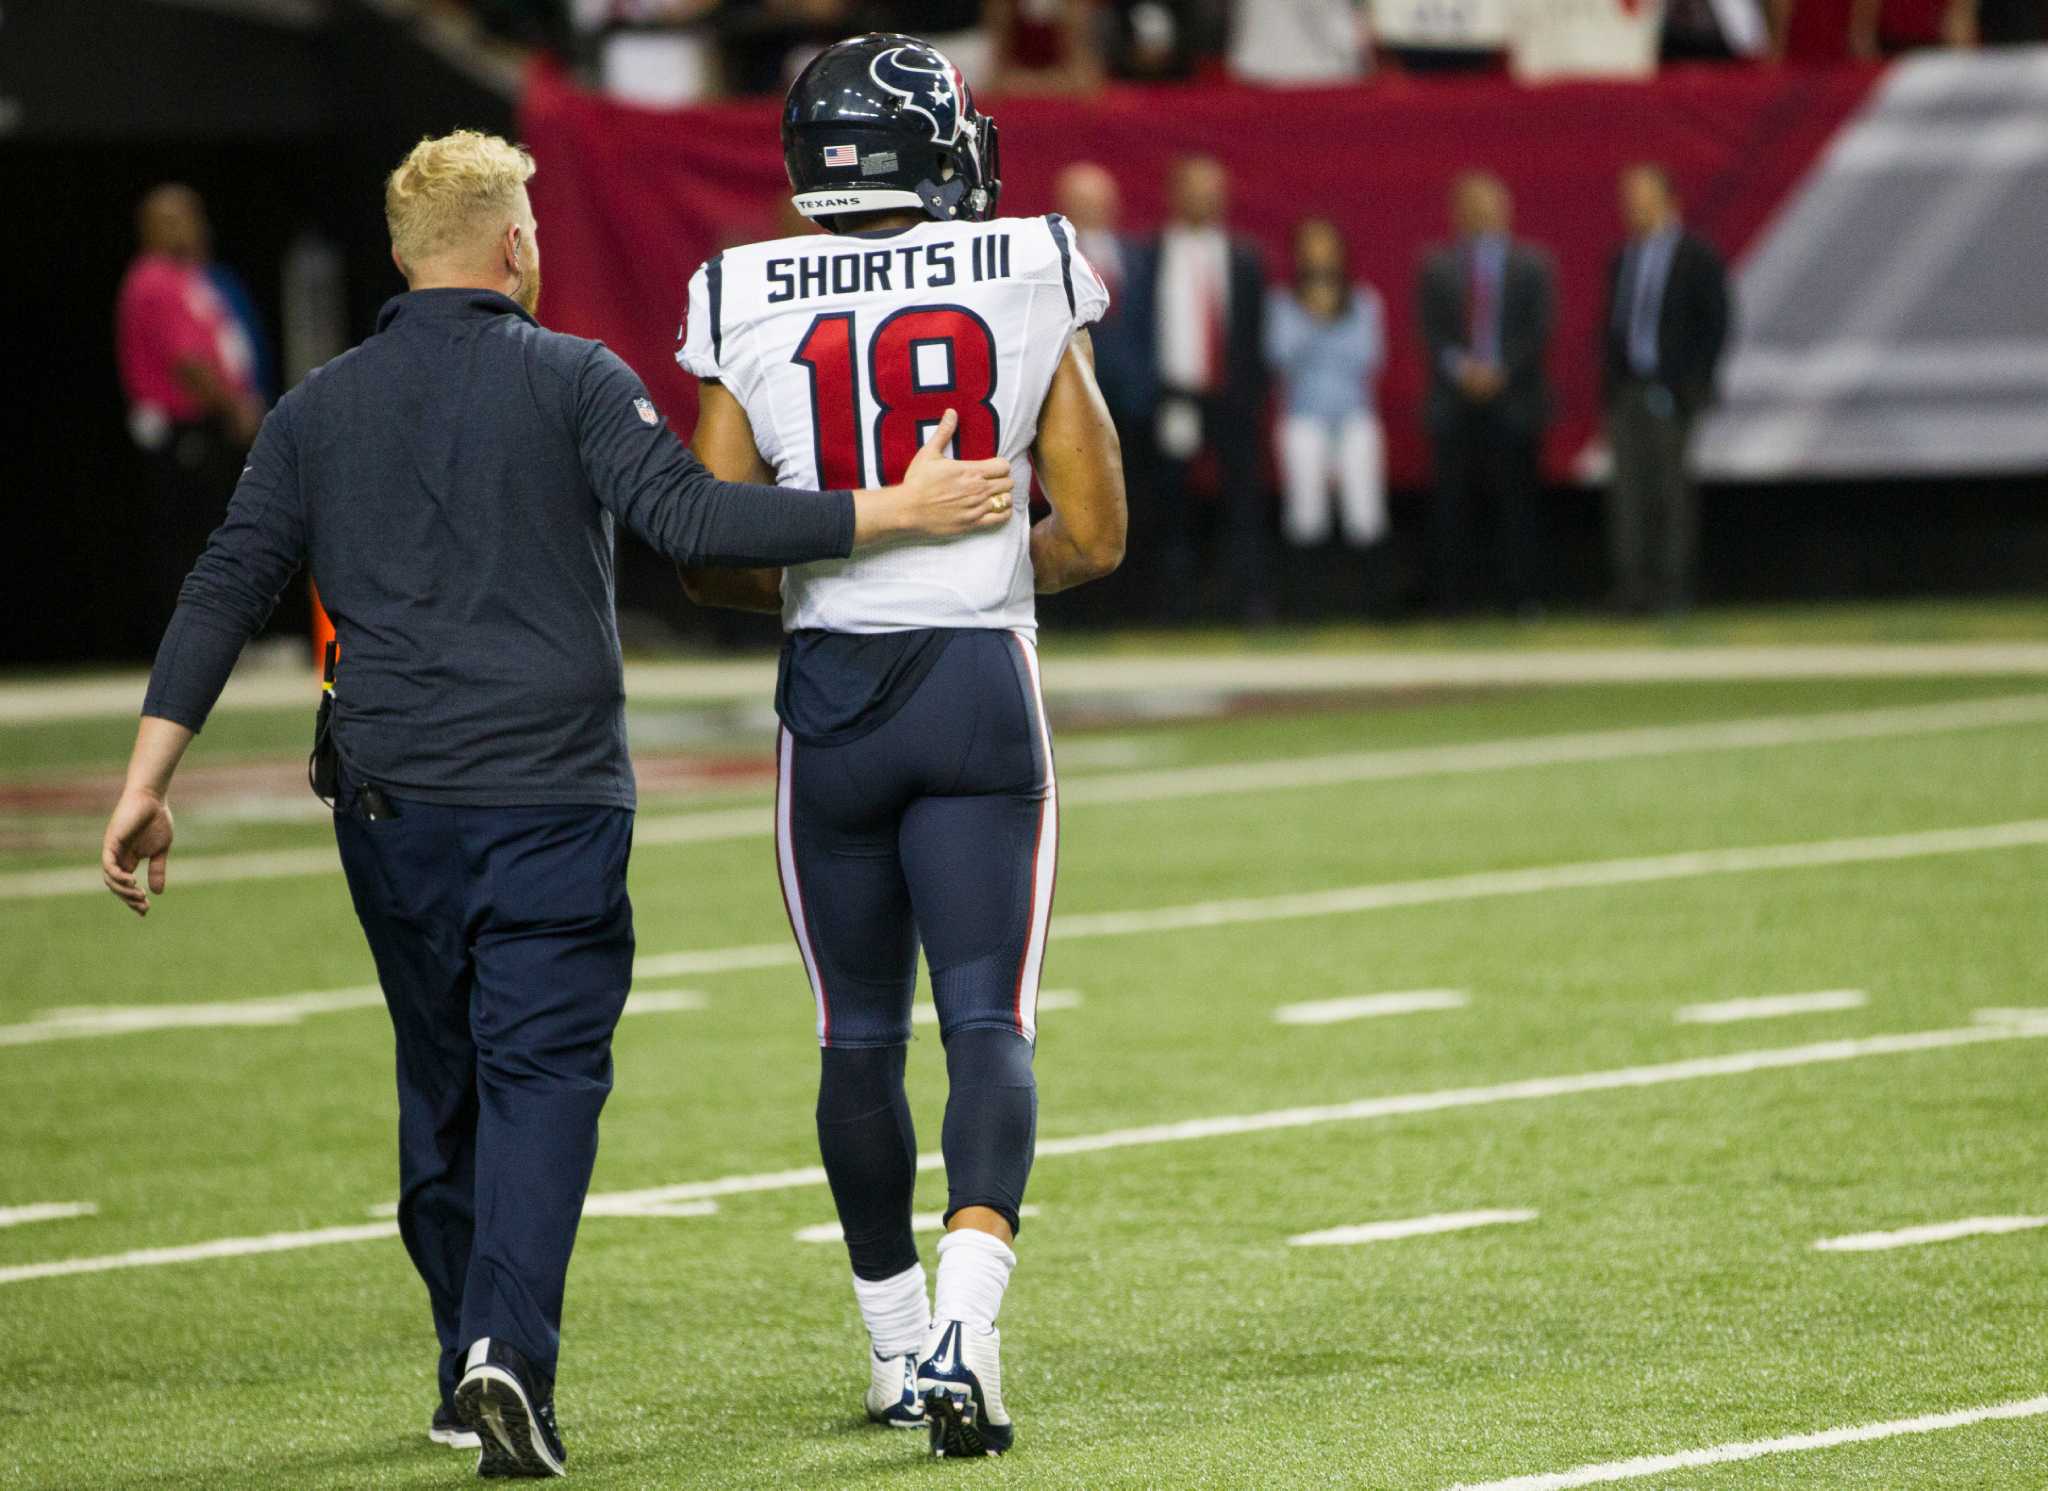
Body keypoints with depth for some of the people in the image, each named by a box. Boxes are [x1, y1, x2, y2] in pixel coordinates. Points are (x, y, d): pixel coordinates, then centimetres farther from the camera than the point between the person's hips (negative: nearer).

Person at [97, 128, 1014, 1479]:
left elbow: (225, 591, 5)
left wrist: (150, 781, 5)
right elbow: (689, 518, -14)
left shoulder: (318, 411, 9)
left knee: (441, 1082, 16)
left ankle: (472, 1372, 21)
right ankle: (507, 1352, -22)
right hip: (552, 800, -4)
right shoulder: (576, 381, -2)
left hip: (388, 804, 4)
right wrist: (898, 511, -12)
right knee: (541, 1076, -5)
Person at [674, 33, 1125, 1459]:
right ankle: (967, 1322, -23)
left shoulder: (749, 308, -2)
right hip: (985, 687, -1)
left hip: (831, 698, 1)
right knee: (988, 1021, -3)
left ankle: (898, 1341, 24)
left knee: (861, 1033, 14)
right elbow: (1093, 537, -1)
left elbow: (712, 558, -1)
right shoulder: (1030, 284, -3)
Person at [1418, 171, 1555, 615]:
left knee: (1517, 500, -3)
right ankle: (1456, 599, -2)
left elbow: (1539, 330, 1)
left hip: (1513, 400, -1)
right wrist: (1460, 370, -12)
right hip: (1456, 402, 1)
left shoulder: (1531, 265, 7)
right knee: (1456, 507, -2)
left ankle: (1523, 596, -2)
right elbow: (1432, 332, 5)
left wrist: (1500, 370, -11)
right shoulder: (1439, 267, 10)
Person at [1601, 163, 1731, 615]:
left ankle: (1672, 584, -1)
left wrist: (1693, 387, -11)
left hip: (1671, 391, -5)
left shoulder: (1696, 257, -3)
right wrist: (1608, 383, 8)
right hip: (1626, 389, 5)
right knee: (1627, 487, 1)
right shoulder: (1624, 259, 15)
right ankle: (1630, 583, 2)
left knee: (1672, 489, -3)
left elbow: (1715, 324, -4)